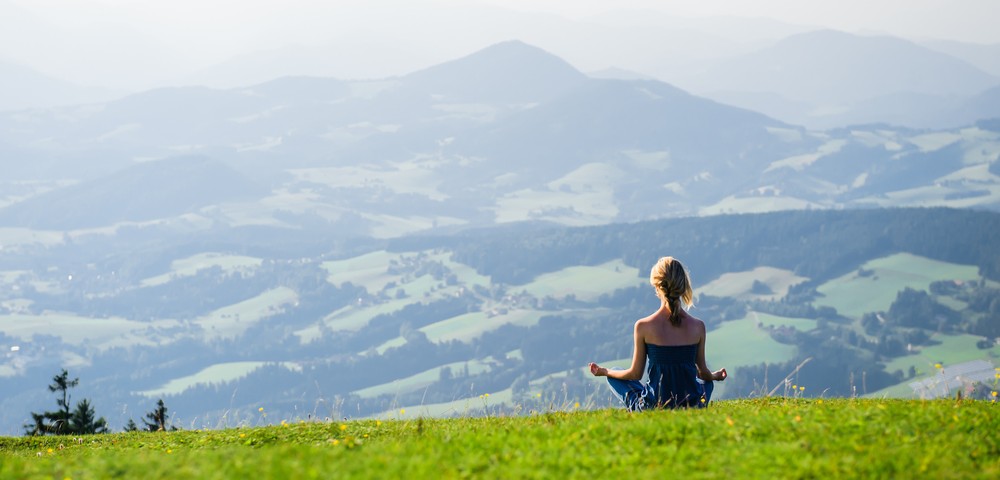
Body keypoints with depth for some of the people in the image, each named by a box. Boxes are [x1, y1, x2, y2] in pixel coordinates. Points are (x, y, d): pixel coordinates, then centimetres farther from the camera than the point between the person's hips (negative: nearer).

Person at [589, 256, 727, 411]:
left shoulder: (643, 326, -12)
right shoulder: (698, 326, -7)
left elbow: (635, 374, -2)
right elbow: (703, 373, 5)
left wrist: (604, 371, 17)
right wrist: (715, 376, 31)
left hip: (653, 406, -2)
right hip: (692, 406, 2)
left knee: (613, 376, 24)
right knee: (707, 382, 39)